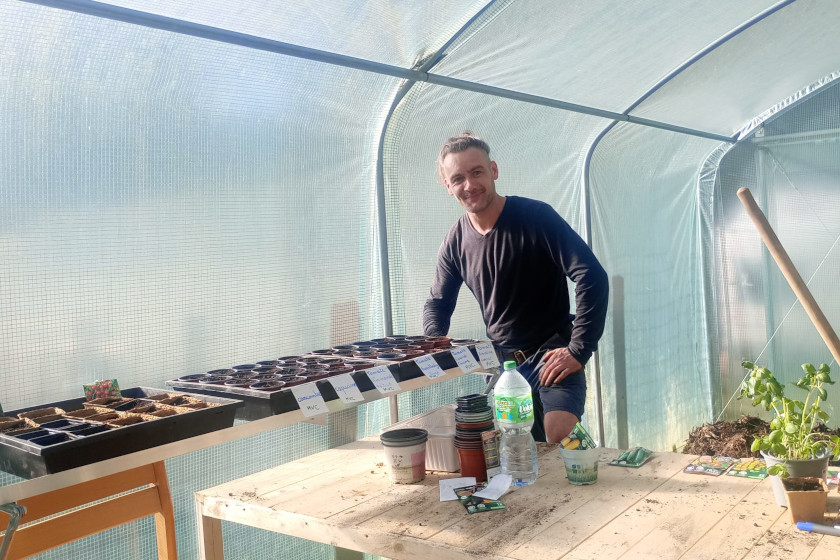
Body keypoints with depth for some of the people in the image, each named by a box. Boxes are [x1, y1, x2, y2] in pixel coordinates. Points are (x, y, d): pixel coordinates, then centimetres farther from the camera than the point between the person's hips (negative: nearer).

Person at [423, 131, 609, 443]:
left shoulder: (536, 216, -13)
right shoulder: (455, 241, 2)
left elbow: (593, 277, -19)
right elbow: (437, 305, 15)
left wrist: (578, 350, -21)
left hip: (551, 356, -5)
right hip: (502, 364, 5)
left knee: (561, 439, -26)